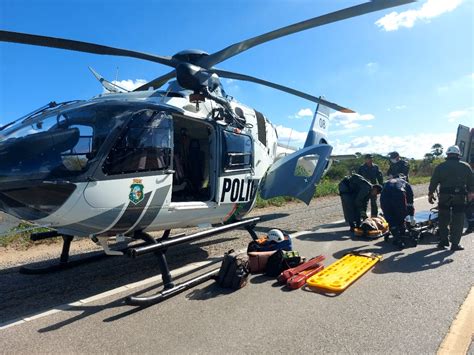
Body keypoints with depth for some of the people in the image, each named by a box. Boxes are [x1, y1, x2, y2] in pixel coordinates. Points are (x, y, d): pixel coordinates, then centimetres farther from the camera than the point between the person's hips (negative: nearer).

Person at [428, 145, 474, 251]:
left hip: (444, 196, 0)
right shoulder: (465, 166, 3)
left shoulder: (440, 167, 1)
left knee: (443, 219, 12)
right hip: (460, 197, 0)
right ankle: (455, 243, 6)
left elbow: (434, 181, 0)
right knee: (457, 221, 5)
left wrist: (430, 194, 8)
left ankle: (444, 240, 14)